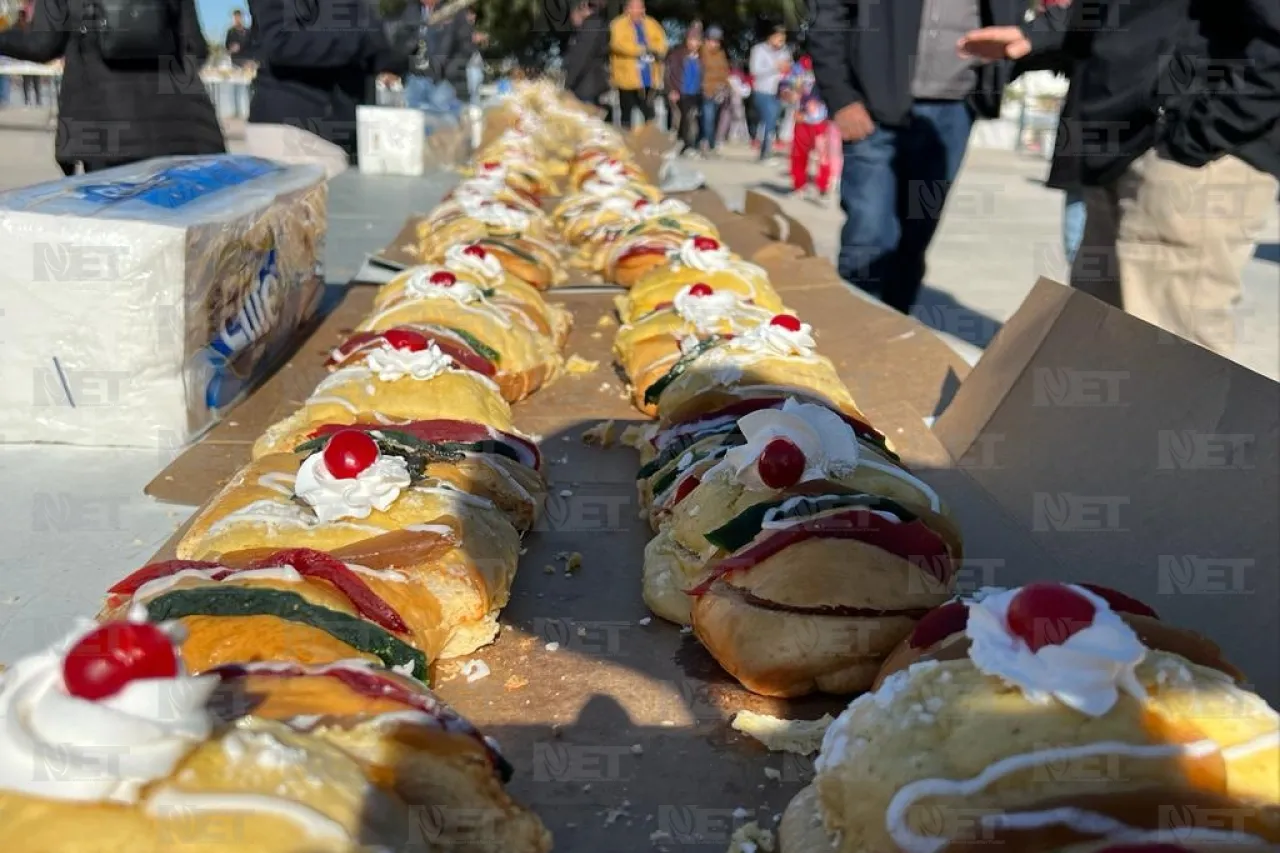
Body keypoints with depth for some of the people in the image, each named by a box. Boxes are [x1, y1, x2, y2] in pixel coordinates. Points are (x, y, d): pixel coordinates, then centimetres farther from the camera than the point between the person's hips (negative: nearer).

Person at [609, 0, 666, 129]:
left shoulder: (651, 24, 14)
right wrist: (641, 50, -22)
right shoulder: (619, 24, -3)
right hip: (628, 78, -4)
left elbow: (662, 43, 9)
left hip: (649, 78, 4)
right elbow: (618, 43, -19)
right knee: (626, 113, 6)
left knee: (650, 113, 7)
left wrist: (654, 49, -15)